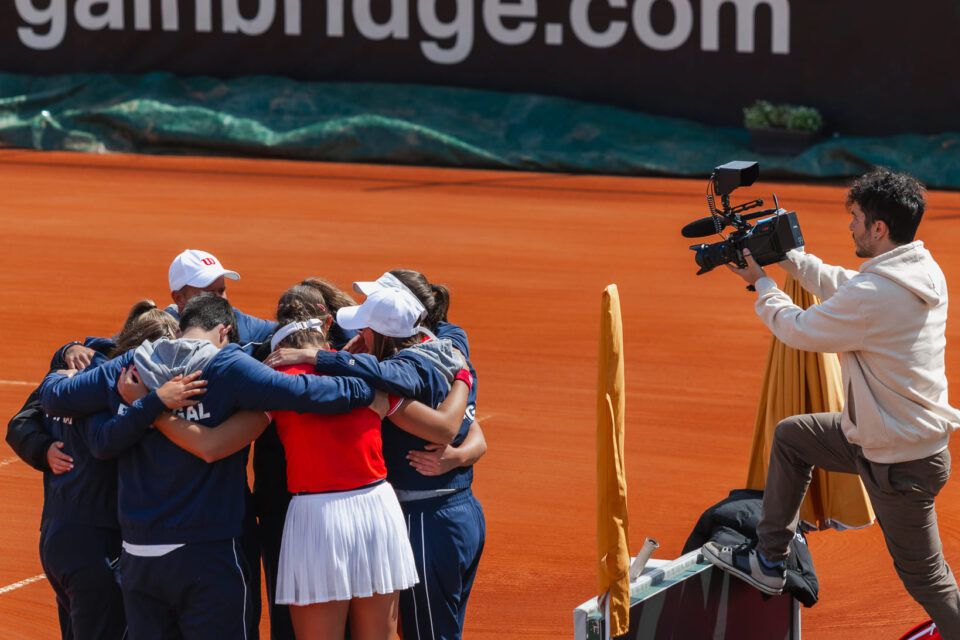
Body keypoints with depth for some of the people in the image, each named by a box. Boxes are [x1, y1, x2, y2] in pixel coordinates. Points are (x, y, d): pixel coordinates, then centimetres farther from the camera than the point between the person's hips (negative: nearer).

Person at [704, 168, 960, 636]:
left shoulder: (874, 294, -30)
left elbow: (799, 330, -13)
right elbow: (841, 287, 15)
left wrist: (760, 283, 4)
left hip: (899, 464, -10)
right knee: (790, 436, 23)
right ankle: (768, 563, 32)